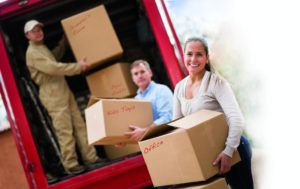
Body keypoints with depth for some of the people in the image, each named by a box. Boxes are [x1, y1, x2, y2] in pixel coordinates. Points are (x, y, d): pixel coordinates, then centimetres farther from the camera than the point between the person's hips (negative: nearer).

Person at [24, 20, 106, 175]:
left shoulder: (42, 47, 19)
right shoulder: (32, 52, -12)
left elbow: (55, 56, 41)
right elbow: (53, 68, -22)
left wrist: (64, 41, 36)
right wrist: (78, 67, -18)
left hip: (64, 91, 10)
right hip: (52, 96, -9)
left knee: (79, 125, 7)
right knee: (65, 131, -7)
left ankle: (90, 158, 12)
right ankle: (70, 165, 1)